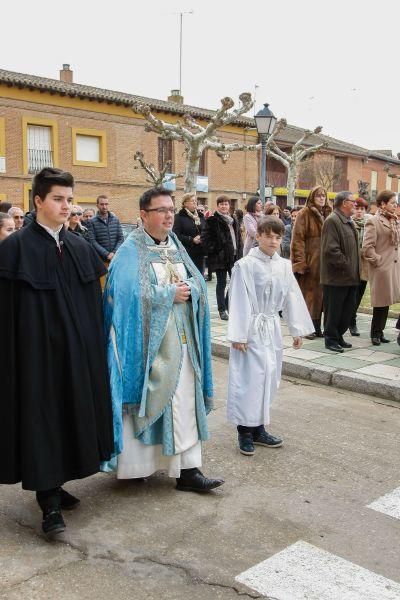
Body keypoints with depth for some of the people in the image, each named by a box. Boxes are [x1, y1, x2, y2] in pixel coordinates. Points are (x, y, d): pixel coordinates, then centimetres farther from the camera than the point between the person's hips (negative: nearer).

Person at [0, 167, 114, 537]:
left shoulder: (80, 247, 7)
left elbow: (94, 302, 11)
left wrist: (94, 347, 8)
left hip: (77, 351, 6)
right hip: (38, 351, -5)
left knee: (71, 415, 13)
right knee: (43, 418, 1)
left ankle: (54, 485, 31)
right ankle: (49, 502, 12)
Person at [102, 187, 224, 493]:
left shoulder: (178, 248, 13)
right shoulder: (131, 251, -7)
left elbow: (198, 284, 10)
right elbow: (129, 293, -20)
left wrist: (188, 291, -13)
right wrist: (171, 294, -15)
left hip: (181, 341, 6)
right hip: (148, 343, -6)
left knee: (185, 403, 5)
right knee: (148, 401, 4)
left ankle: (188, 470, 12)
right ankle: (136, 464, 23)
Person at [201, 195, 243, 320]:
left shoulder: (233, 220, 15)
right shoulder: (212, 220, -6)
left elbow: (238, 237, 19)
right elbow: (205, 238, -11)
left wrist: (239, 251, 8)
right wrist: (213, 250, -14)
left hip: (234, 256, 6)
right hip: (220, 257, -6)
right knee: (221, 283, 1)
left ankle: (227, 305, 22)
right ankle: (222, 310, 9)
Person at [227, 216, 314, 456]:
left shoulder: (284, 266, 4)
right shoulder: (245, 265, -12)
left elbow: (292, 298, 10)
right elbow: (239, 302, -12)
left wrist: (298, 330, 11)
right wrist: (238, 335, -14)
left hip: (273, 328, 6)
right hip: (252, 329, -6)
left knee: (269, 378, 11)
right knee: (250, 378, -3)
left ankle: (258, 428, 24)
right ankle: (245, 431, 10)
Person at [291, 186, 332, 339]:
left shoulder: (328, 214, 14)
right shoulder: (304, 214, -5)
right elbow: (298, 239, -11)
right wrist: (300, 262, -18)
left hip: (323, 261, 6)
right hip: (309, 260, -6)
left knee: (320, 293, 8)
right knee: (308, 293, -2)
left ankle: (317, 327, 15)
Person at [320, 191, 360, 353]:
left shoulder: (349, 222, 17)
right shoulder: (332, 221, -14)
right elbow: (331, 250, -22)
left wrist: (354, 269, 15)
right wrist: (346, 265, -16)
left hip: (350, 277, 9)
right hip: (336, 277, -9)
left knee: (349, 309, 14)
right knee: (333, 310, 2)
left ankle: (338, 336, 27)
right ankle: (331, 339, 14)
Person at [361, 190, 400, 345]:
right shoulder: (374, 222, -8)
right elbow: (367, 248, -14)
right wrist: (378, 261, -12)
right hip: (382, 268, -7)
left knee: (386, 301, 10)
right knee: (381, 302, 0)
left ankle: (379, 332, 19)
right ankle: (376, 333, 14)